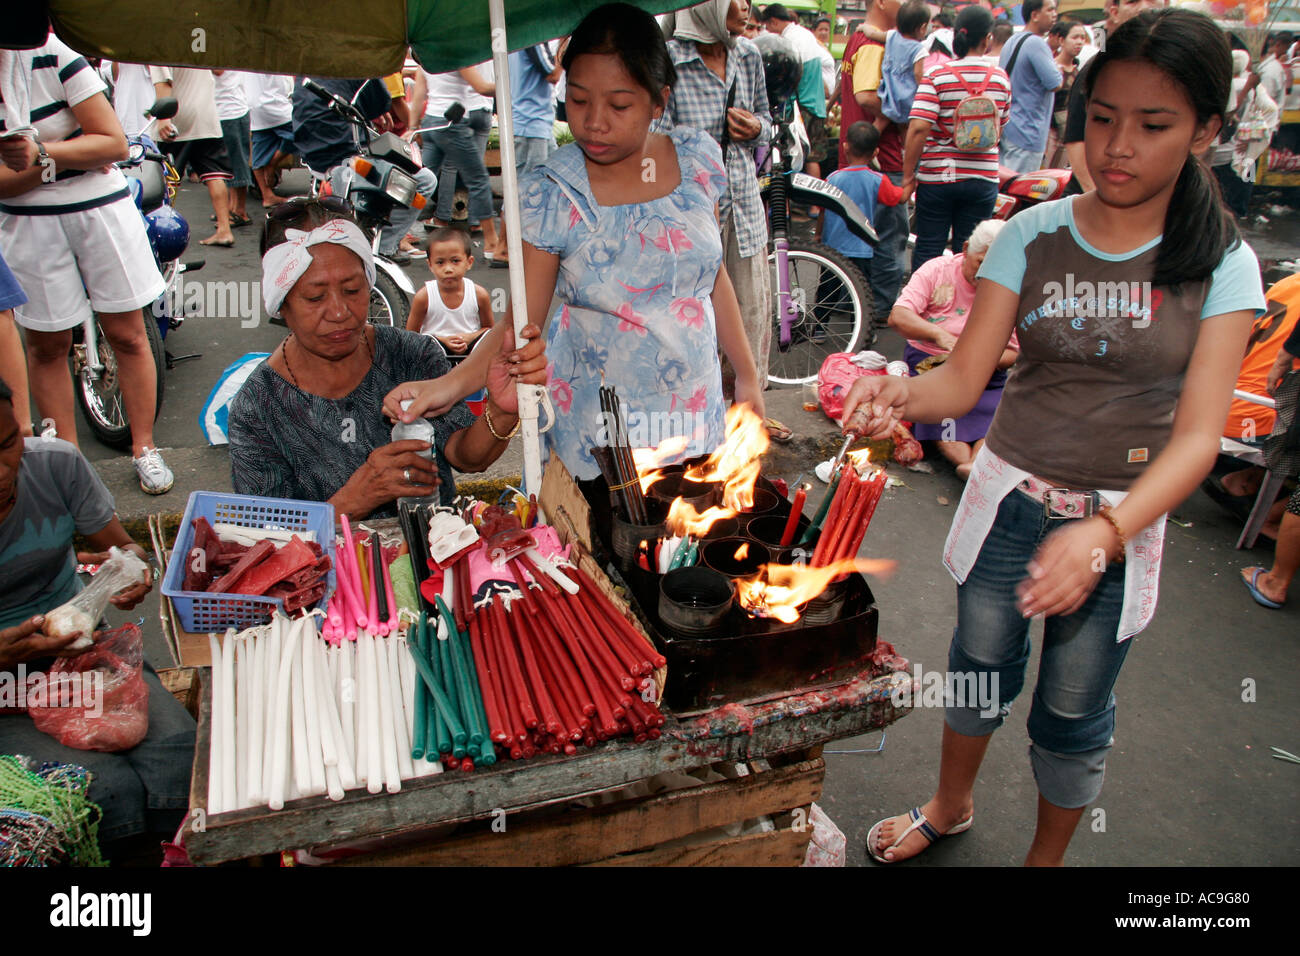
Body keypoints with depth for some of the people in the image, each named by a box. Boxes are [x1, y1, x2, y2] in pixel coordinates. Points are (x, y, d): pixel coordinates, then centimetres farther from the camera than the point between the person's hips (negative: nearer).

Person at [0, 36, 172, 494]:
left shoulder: (50, 54, -9)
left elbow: (115, 143, -11)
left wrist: (41, 153, -23)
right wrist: (70, 158, -21)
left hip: (100, 211, -2)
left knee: (127, 334, 4)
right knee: (46, 346, 7)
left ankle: (143, 447, 16)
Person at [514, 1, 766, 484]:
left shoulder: (697, 158, -1)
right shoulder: (550, 194, -12)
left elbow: (715, 275, 10)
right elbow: (522, 321, -12)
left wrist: (747, 375, 12)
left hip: (695, 408, 3)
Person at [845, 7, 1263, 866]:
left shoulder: (1221, 266, -10)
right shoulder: (1034, 235, -6)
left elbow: (1197, 436, -17)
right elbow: (963, 379, -10)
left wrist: (1105, 532, -35)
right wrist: (900, 395, -34)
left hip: (1123, 518, -1)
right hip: (1009, 497, 1)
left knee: (1074, 710, 12)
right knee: (980, 666, 18)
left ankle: (1048, 857, 41)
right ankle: (952, 806, 47)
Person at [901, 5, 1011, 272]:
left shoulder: (937, 77, -9)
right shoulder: (1001, 79, 1)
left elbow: (918, 127, -19)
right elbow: (1000, 128, 13)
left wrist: (908, 176, -14)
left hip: (937, 177, -2)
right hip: (983, 178, 2)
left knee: (927, 250, 8)